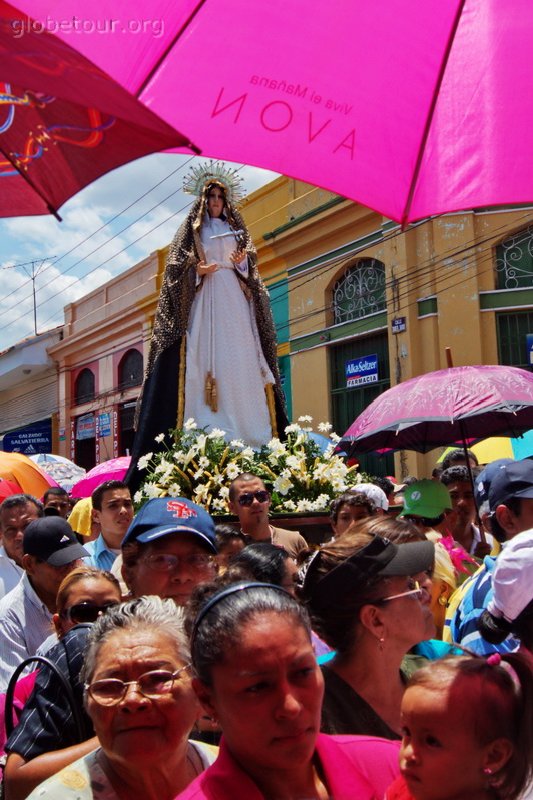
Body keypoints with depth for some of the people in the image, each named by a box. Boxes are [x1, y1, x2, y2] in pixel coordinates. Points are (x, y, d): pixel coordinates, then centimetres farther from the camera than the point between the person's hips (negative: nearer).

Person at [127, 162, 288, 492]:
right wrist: (196, 270, -13)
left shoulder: (236, 228, 21)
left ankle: (245, 424, -8)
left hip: (233, 294, 3)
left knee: (240, 355, -6)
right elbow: (178, 263, 4)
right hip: (204, 295, -3)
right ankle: (209, 425, -19)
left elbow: (251, 256, 18)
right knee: (206, 353, -13)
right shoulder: (193, 229, 12)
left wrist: (243, 262, -3)